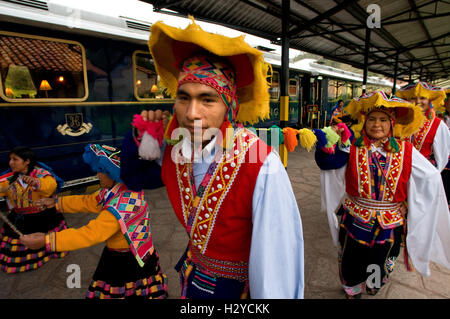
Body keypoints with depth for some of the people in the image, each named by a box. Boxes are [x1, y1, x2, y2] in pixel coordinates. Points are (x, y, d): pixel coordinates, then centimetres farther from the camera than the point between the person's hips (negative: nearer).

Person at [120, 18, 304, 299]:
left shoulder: (262, 168, -34)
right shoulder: (170, 147, -15)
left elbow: (277, 261, -29)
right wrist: (142, 136, -14)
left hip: (237, 285, -4)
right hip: (190, 275, 5)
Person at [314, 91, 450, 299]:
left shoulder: (405, 151, -5)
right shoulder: (353, 147, -8)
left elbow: (432, 178, 0)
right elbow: (326, 163, -18)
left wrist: (410, 202, -3)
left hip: (389, 224, 1)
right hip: (355, 220, -1)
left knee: (381, 264, 22)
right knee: (352, 264, 18)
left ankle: (372, 289, 53)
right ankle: (352, 291, 48)